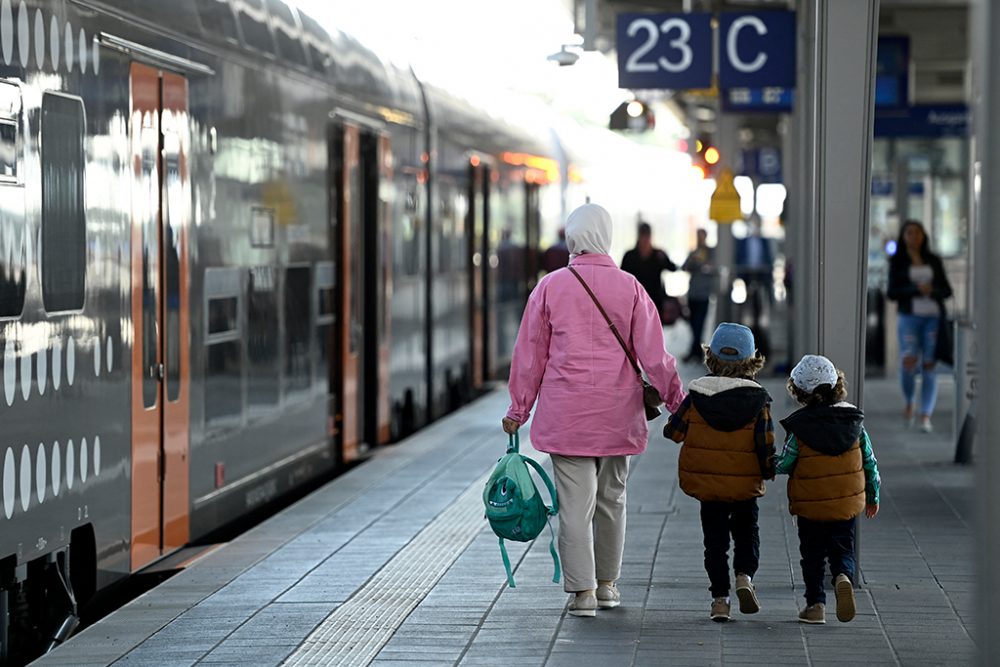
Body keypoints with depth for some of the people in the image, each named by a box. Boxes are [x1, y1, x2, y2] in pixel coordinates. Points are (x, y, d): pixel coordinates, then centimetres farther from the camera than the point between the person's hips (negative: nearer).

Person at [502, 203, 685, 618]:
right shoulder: (629, 288, -3)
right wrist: (677, 402, 8)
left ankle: (582, 590, -6)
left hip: (566, 413, -1)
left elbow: (530, 355, 2)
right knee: (611, 498, 15)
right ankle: (607, 584, 24)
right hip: (616, 413, 1)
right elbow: (654, 355, -3)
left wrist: (519, 410, 11)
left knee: (574, 502, -1)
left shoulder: (550, 287, -3)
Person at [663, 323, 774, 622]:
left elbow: (675, 431, -2)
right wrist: (769, 471, 8)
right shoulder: (758, 399, -9)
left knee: (715, 541, 9)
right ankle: (744, 575, -6)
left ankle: (720, 597, 4)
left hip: (706, 484, 1)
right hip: (746, 485, 0)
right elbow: (766, 443, -9)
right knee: (747, 533, 18)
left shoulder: (697, 395, -7)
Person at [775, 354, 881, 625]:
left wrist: (772, 463, 13)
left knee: (813, 555, 12)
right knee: (843, 549, 11)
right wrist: (872, 496, 15)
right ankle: (844, 577, -19)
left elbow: (784, 465, -10)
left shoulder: (799, 427, -15)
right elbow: (869, 461, 3)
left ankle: (815, 604, 10)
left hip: (810, 505, -2)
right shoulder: (854, 420, -3)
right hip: (847, 502, 2)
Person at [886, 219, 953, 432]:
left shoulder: (934, 261, 13)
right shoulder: (897, 262, 7)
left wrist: (932, 290, -10)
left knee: (929, 366, -4)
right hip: (910, 317, -2)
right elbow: (892, 293, 0)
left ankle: (926, 417, -3)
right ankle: (909, 402, 9)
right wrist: (916, 289, -13)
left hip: (934, 317, 2)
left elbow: (947, 290, 12)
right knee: (908, 362, -18)